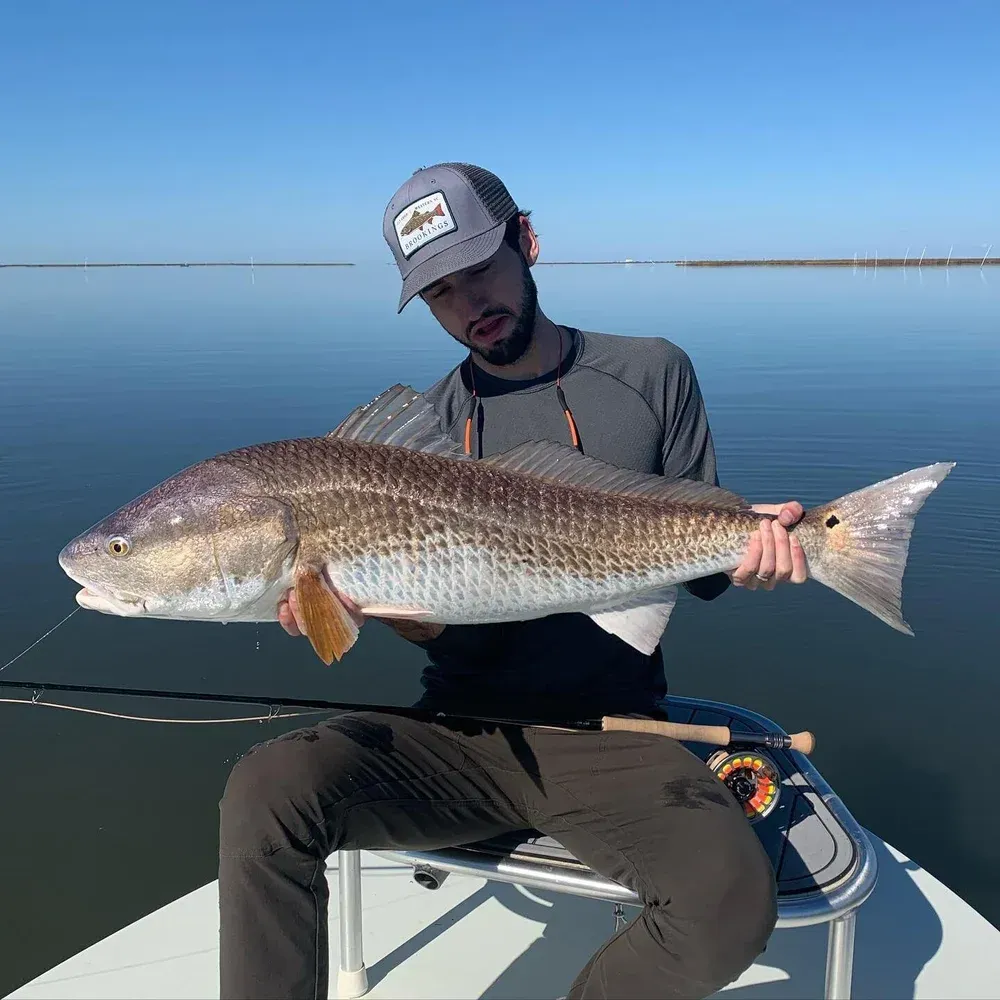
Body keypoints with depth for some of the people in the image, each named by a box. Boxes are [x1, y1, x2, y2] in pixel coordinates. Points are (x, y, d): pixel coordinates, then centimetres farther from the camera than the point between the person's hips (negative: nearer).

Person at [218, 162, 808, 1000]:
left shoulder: (653, 374, 3)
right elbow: (449, 634, 1)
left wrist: (743, 548, -15)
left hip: (610, 734, 0)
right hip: (462, 734, 1)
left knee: (731, 902, -28)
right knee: (265, 795, -24)